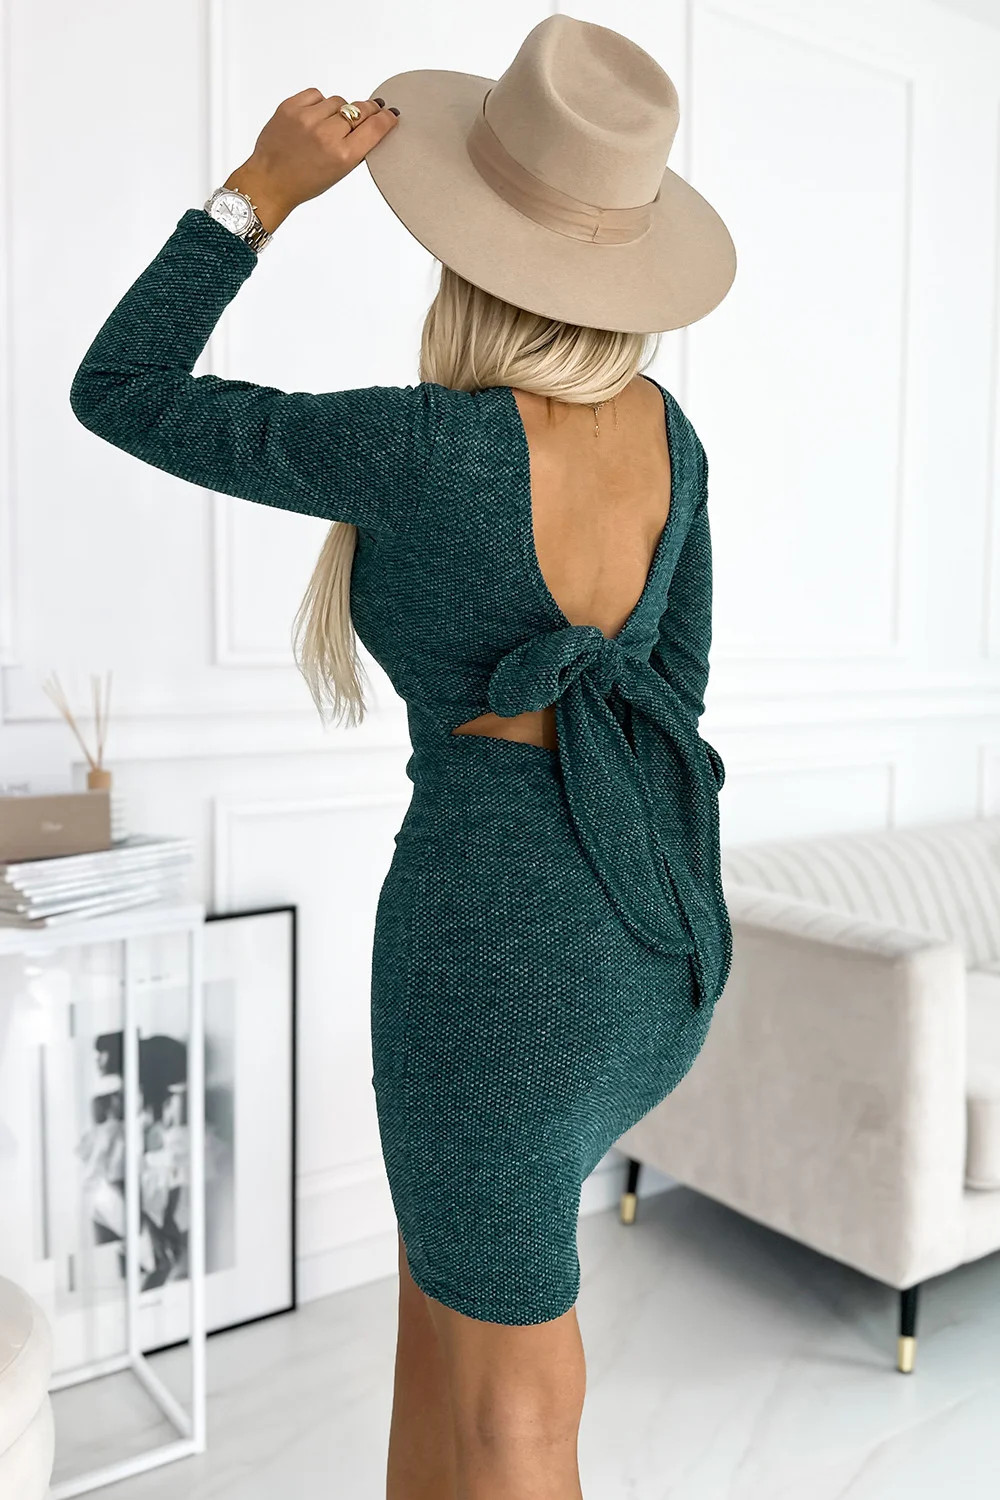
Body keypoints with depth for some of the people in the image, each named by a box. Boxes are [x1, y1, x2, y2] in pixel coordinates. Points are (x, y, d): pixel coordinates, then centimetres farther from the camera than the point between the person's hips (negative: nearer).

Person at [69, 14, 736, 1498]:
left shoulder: (433, 449, -20)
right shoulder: (661, 425, 2)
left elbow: (118, 395, -8)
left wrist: (262, 190, -7)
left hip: (505, 934, -7)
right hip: (663, 934, 8)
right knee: (447, 1268, 30)